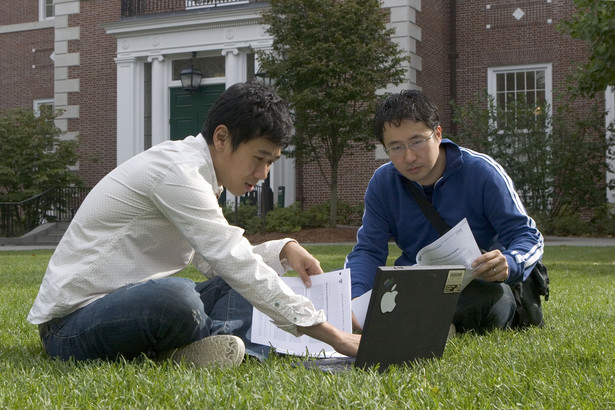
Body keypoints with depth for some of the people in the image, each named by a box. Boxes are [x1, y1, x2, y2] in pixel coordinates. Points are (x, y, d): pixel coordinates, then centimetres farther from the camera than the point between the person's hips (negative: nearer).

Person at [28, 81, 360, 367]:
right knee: (177, 296, -38)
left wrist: (284, 251, -2)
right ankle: (232, 343, -9)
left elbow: (217, 261, 15)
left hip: (124, 307, 10)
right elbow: (236, 265, -23)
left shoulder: (191, 170, 11)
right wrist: (331, 335, -21)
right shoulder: (176, 171, -20)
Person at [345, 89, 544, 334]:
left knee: (493, 301, -39)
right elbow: (368, 250, -3)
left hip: (478, 284, -3)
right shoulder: (382, 183, 0)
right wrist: (355, 298, -25)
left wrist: (508, 264, -35)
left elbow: (528, 236, -9)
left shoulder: (482, 173, -11)